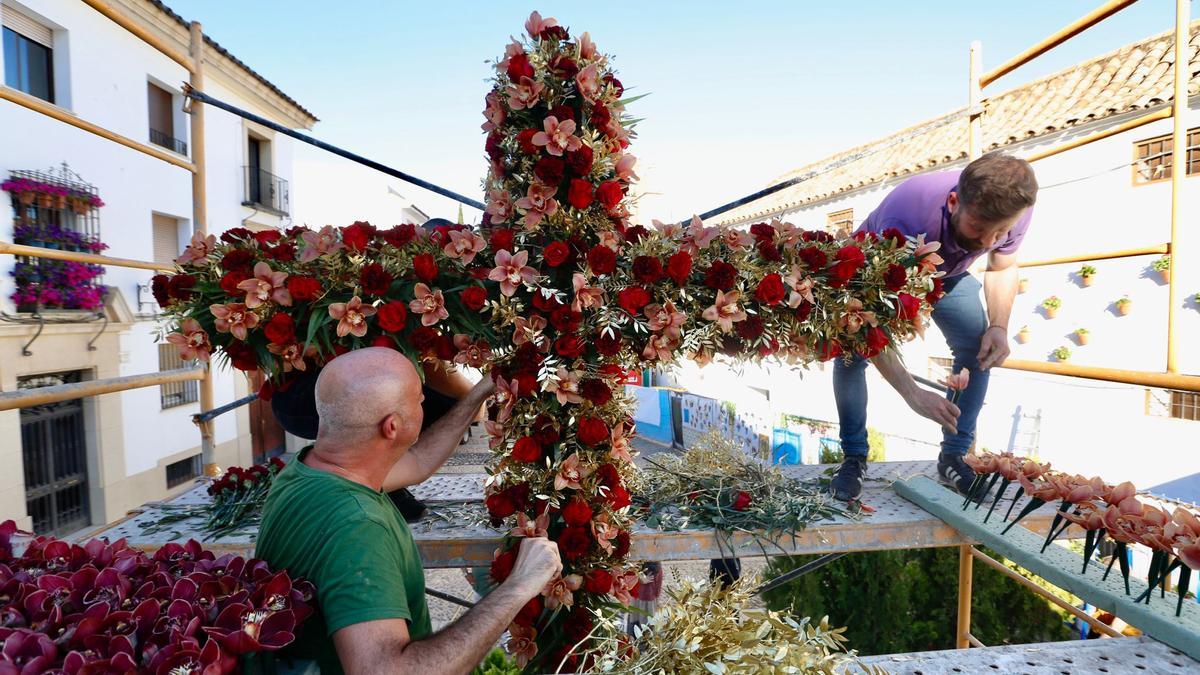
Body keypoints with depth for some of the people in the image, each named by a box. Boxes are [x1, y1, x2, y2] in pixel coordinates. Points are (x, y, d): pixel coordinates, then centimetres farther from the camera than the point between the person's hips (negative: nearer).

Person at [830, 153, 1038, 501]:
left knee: (980, 348, -13)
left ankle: (953, 458, 1)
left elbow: (1003, 267, -4)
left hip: (947, 274, 4)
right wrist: (912, 393, -51)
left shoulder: (1013, 211, -29)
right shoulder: (905, 218, -46)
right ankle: (854, 459, -8)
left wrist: (999, 326, -22)